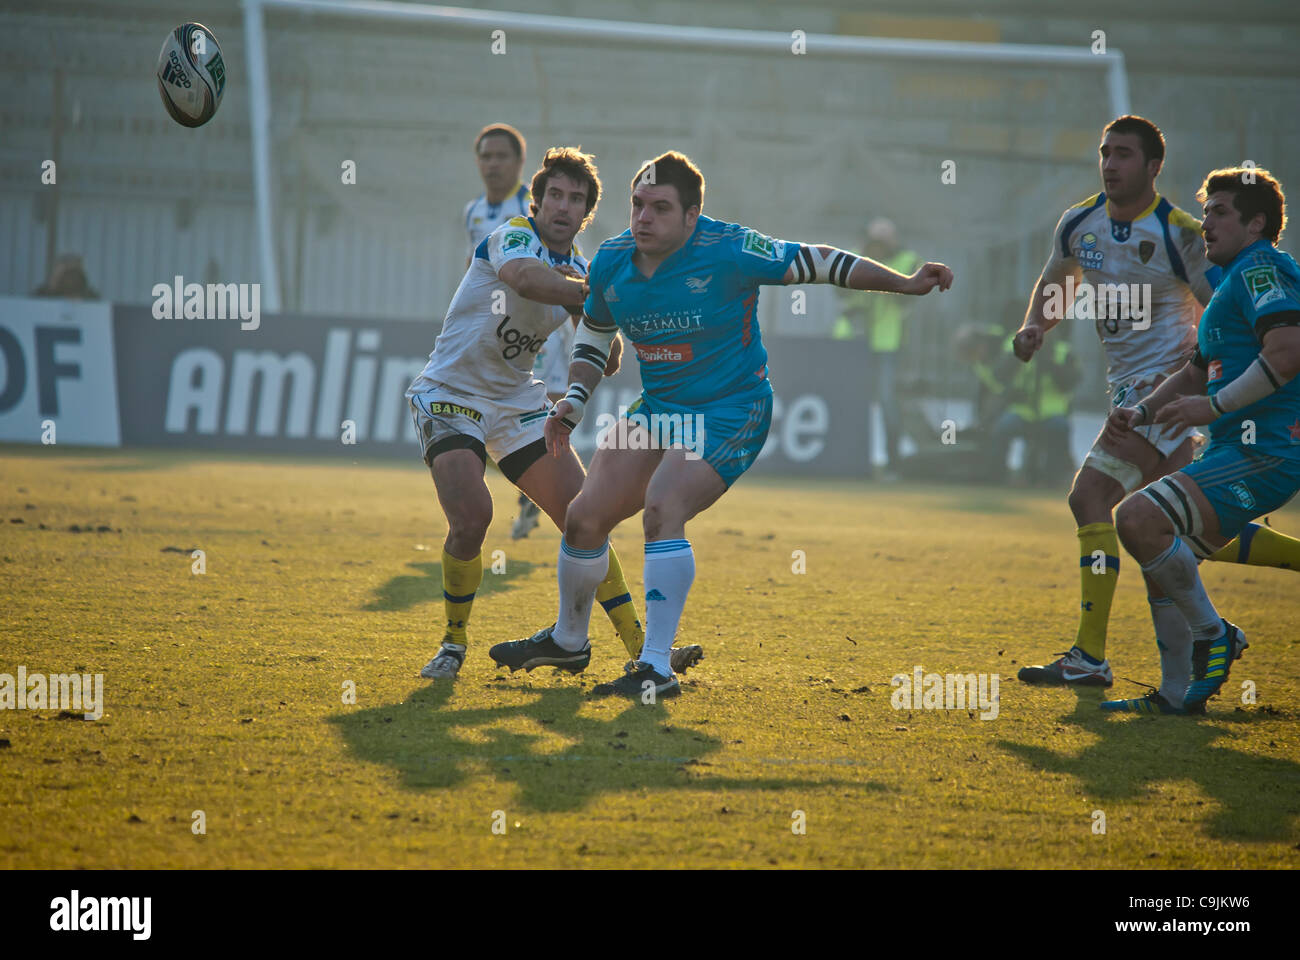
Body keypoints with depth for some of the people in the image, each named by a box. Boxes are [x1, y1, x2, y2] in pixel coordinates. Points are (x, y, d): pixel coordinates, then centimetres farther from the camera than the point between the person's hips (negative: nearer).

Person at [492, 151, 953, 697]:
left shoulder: (726, 252, -21)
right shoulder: (611, 263, -3)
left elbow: (815, 262, -13)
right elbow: (593, 335, 16)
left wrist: (907, 283, -16)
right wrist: (574, 400, 3)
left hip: (730, 412, -6)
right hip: (657, 408, 6)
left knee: (661, 510, -28)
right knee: (584, 519, 2)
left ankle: (656, 667, -25)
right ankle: (568, 638, 30)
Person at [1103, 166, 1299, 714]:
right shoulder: (1235, 280, 25)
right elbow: (1196, 374, 32)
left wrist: (1212, 406, -22)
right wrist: (1143, 412, 15)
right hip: (1240, 450, 11)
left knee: (1139, 518, -24)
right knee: (1164, 556, 14)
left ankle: (1213, 634, -10)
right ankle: (1177, 694, 20)